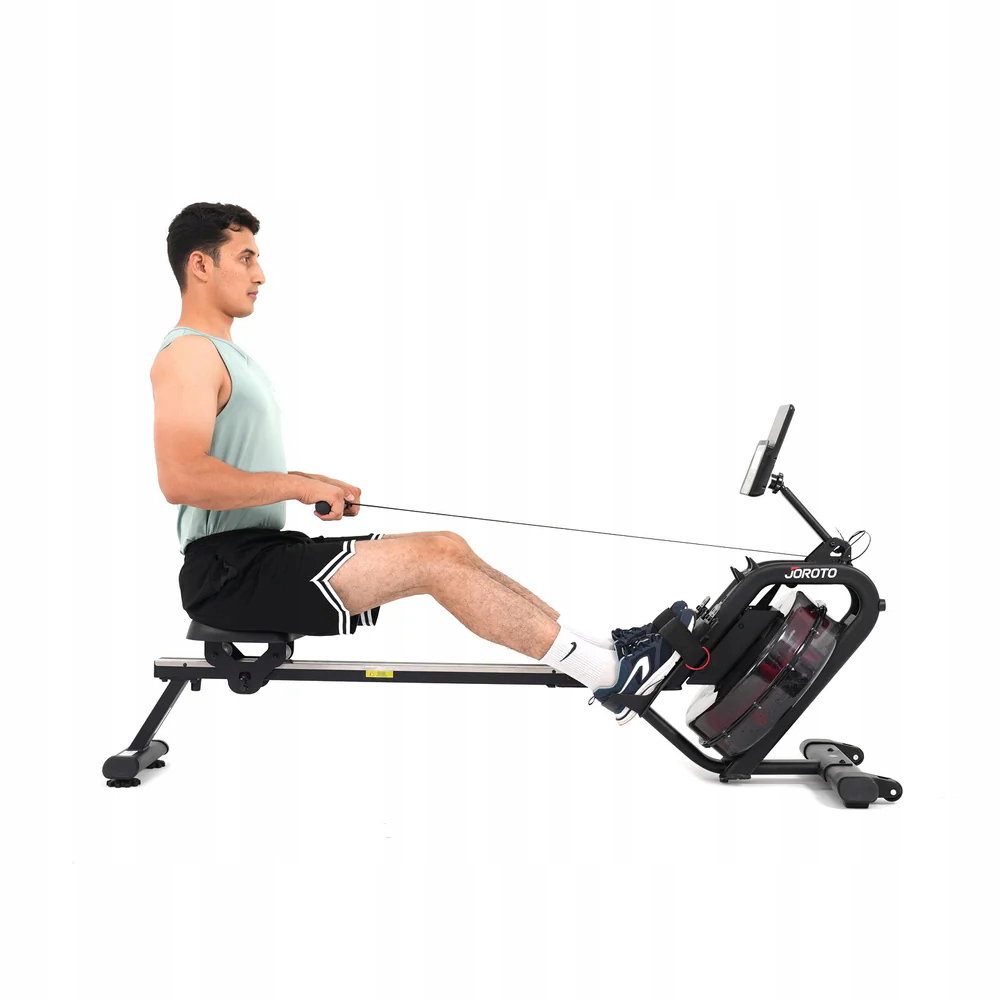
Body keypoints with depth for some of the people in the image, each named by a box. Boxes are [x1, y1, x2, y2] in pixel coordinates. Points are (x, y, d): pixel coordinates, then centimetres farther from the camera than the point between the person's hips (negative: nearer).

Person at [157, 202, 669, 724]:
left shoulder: (224, 353, 20)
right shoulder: (188, 355, -13)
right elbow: (182, 479, -26)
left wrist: (313, 484, 11)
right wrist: (300, 486, -18)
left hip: (262, 553, 10)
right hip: (231, 572, -10)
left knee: (447, 548, 1)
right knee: (435, 558, -18)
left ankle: (605, 655, -1)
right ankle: (608, 674, -14)